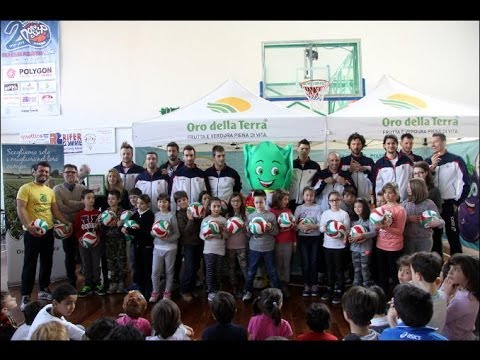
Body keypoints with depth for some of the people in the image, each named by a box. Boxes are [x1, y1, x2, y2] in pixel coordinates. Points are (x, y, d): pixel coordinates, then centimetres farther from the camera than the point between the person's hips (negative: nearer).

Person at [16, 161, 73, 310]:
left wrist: (68, 222, 4)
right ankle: (26, 296, 6)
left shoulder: (50, 191, 12)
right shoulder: (26, 188, -7)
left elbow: (56, 211, 15)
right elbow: (20, 209, -16)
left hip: (49, 231, 6)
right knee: (30, 264, -2)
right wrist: (28, 226, -30)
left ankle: (43, 289, 27)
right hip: (33, 232, -6)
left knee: (47, 262, 13)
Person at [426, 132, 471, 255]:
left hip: (449, 205, -4)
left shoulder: (456, 160, -4)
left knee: (453, 236, 0)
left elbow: (465, 183, -6)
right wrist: (432, 167, -11)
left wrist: (457, 202, -6)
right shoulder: (429, 161, 8)